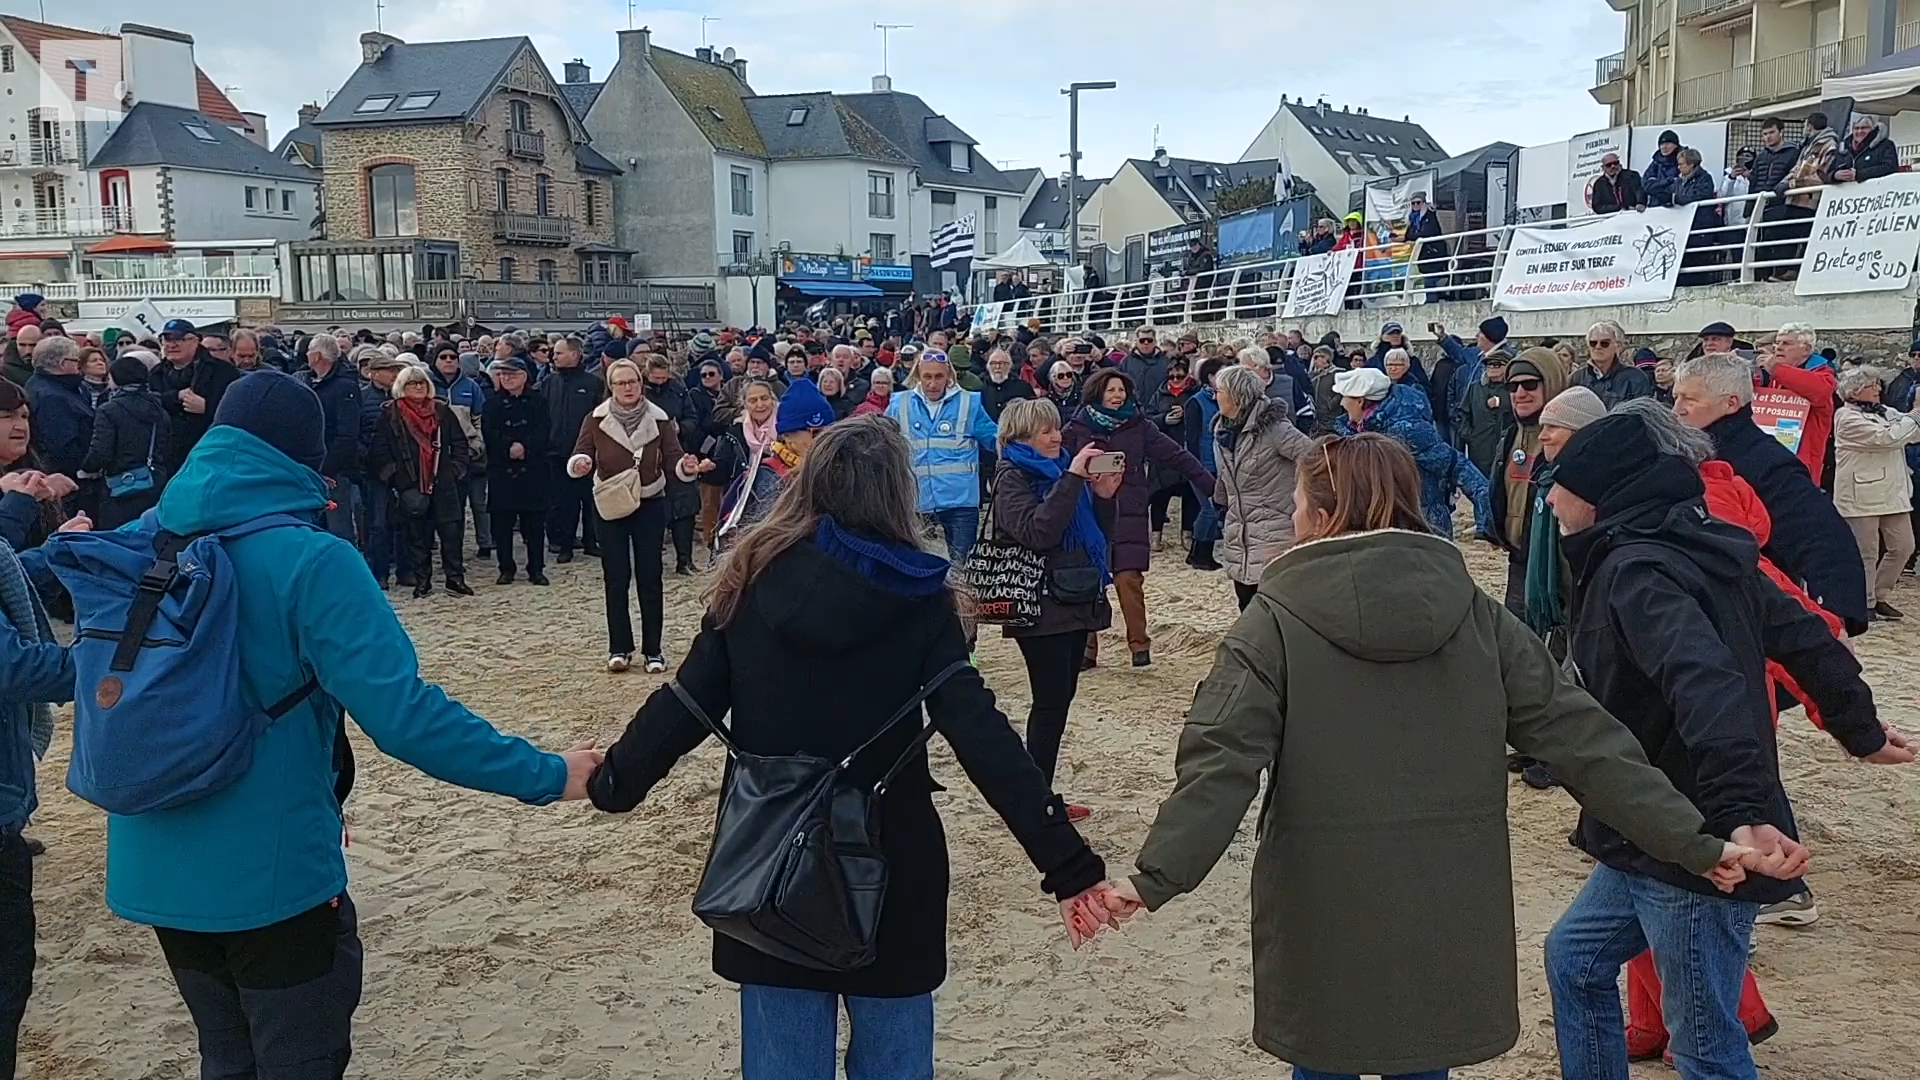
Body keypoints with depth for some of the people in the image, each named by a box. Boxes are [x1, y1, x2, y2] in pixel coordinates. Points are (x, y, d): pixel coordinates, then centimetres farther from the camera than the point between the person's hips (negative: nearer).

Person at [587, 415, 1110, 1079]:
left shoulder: (754, 580, -3)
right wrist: (1067, 863, -21)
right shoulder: (916, 596, -11)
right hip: (890, 861, -2)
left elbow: (688, 703, -1)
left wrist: (612, 782, 17)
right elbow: (978, 732, -19)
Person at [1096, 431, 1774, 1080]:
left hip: (1327, 917, -3)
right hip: (1446, 915, 3)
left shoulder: (1277, 620, -8)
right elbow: (1575, 733, 0)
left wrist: (1156, 877, -22)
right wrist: (1691, 840, 4)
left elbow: (1222, 762, -18)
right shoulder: (1472, 611, 1)